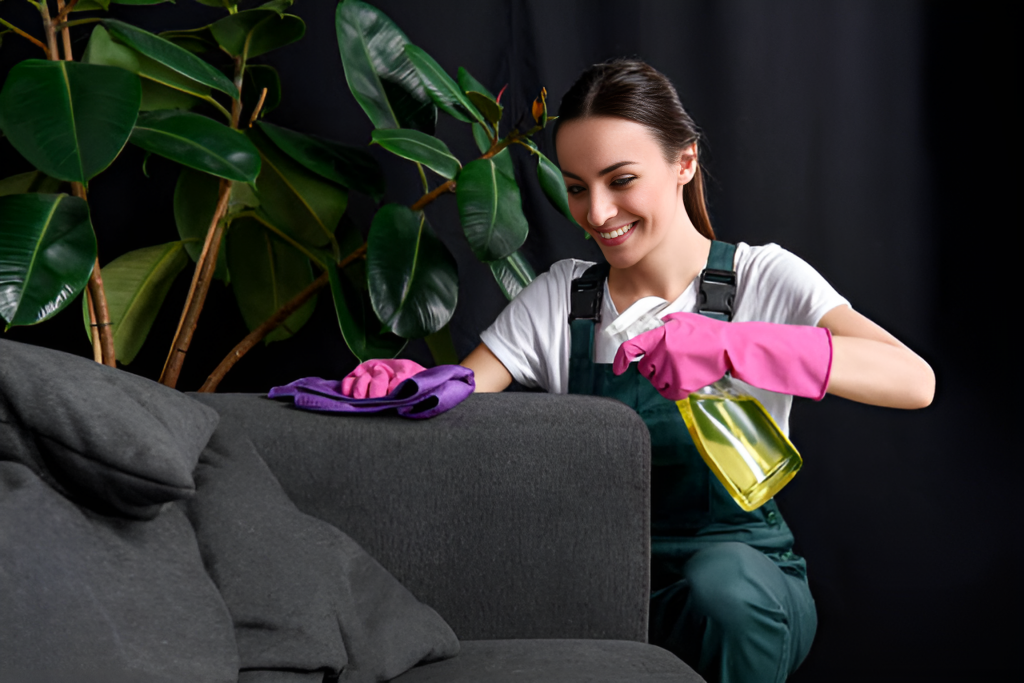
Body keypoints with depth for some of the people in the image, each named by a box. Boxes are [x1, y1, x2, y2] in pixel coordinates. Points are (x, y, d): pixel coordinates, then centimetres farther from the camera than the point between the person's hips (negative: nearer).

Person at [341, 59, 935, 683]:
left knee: (723, 583, -37)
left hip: (743, 571, -1)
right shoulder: (559, 298, 6)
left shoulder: (761, 279, -5)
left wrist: (728, 346, -35)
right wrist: (409, 382, -23)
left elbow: (914, 381, -21)